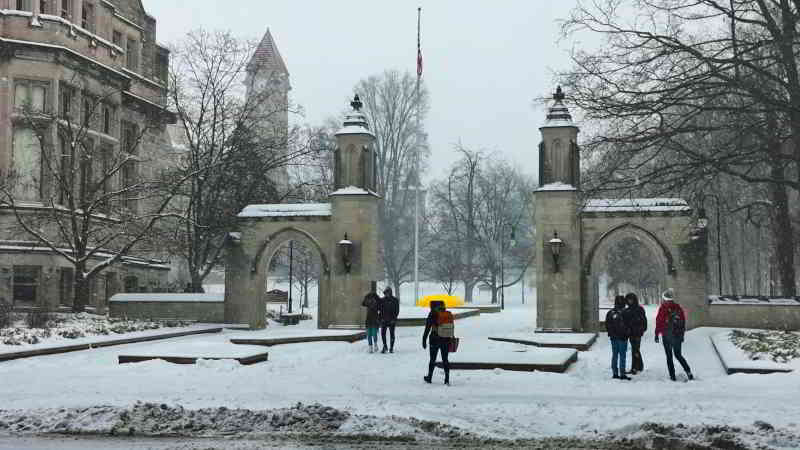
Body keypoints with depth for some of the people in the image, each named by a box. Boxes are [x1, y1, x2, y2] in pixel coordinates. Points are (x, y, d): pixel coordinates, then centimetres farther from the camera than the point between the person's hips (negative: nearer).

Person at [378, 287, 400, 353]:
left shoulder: (395, 300, 0)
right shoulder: (382, 300, 5)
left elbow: (397, 310, -1)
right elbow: (379, 309, 10)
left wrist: (394, 318, -11)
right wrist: (380, 317, 0)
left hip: (392, 320, -2)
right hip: (384, 320, 2)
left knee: (392, 334, 4)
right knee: (383, 333, -5)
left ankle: (391, 348, 13)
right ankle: (384, 347, 9)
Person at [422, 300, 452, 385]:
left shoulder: (432, 314, -9)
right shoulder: (448, 315, 3)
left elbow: (427, 328, -9)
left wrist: (424, 340, -3)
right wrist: (451, 339, 18)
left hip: (435, 340, -3)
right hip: (446, 340, 3)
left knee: (432, 359, 12)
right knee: (445, 360, 10)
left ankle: (429, 377, 25)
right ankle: (447, 379, 5)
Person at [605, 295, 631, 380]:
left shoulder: (610, 313, 2)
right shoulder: (624, 313, -16)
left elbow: (607, 325, 9)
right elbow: (628, 325, -13)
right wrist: (627, 334, 2)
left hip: (613, 337, 5)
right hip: (622, 338, -5)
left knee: (614, 355, 12)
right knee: (622, 356, -1)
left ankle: (615, 373, 15)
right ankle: (622, 374, -2)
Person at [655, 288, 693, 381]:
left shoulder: (663, 308, -10)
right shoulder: (678, 307, 3)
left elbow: (659, 321, -9)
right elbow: (683, 321, 9)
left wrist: (657, 334, -2)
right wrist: (682, 334, 17)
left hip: (667, 335, -4)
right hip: (678, 335, 4)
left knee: (669, 356, 6)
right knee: (678, 355, 16)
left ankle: (672, 376, 4)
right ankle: (688, 371, 1)